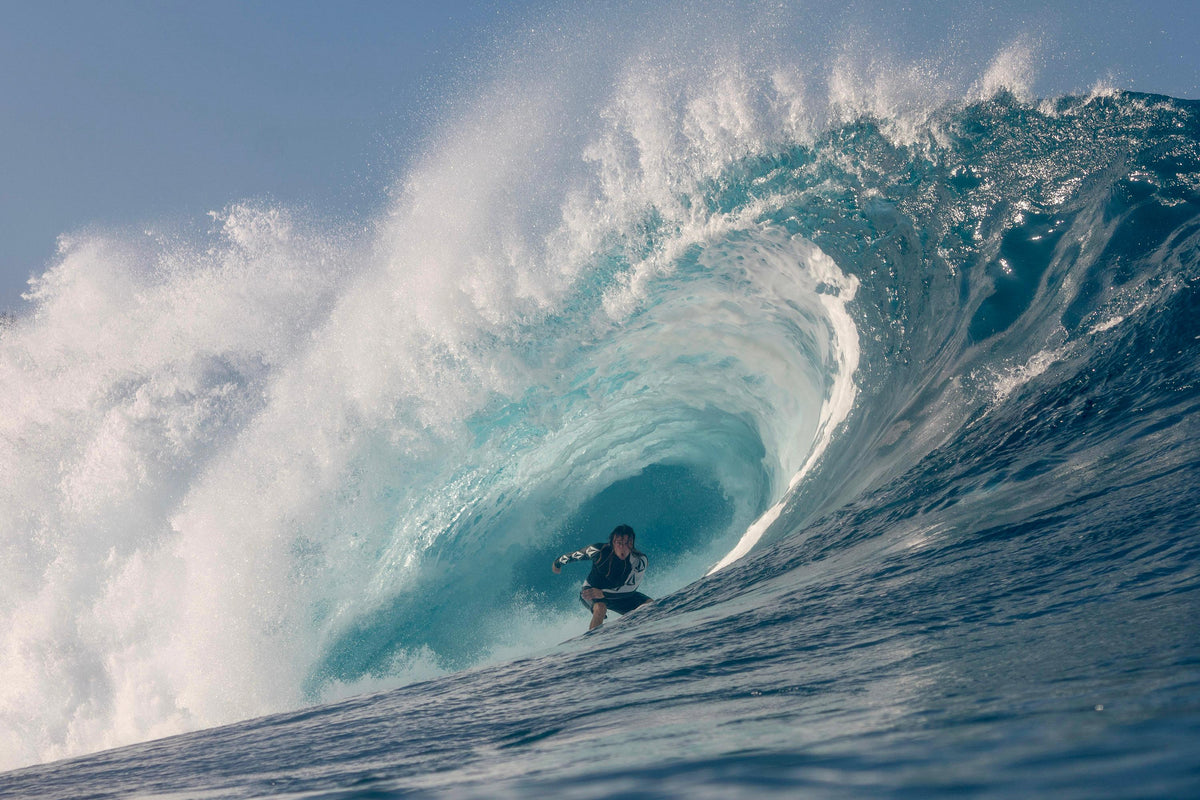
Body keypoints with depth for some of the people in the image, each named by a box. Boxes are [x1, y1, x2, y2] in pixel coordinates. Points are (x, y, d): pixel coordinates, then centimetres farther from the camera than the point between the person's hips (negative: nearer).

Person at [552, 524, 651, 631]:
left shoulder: (639, 560, -25)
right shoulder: (599, 550, -26)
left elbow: (630, 589, -30)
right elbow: (576, 555, -6)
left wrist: (603, 593, -41)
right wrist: (558, 563, 11)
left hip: (618, 595, 3)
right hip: (591, 589, -3)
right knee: (600, 608, -37)